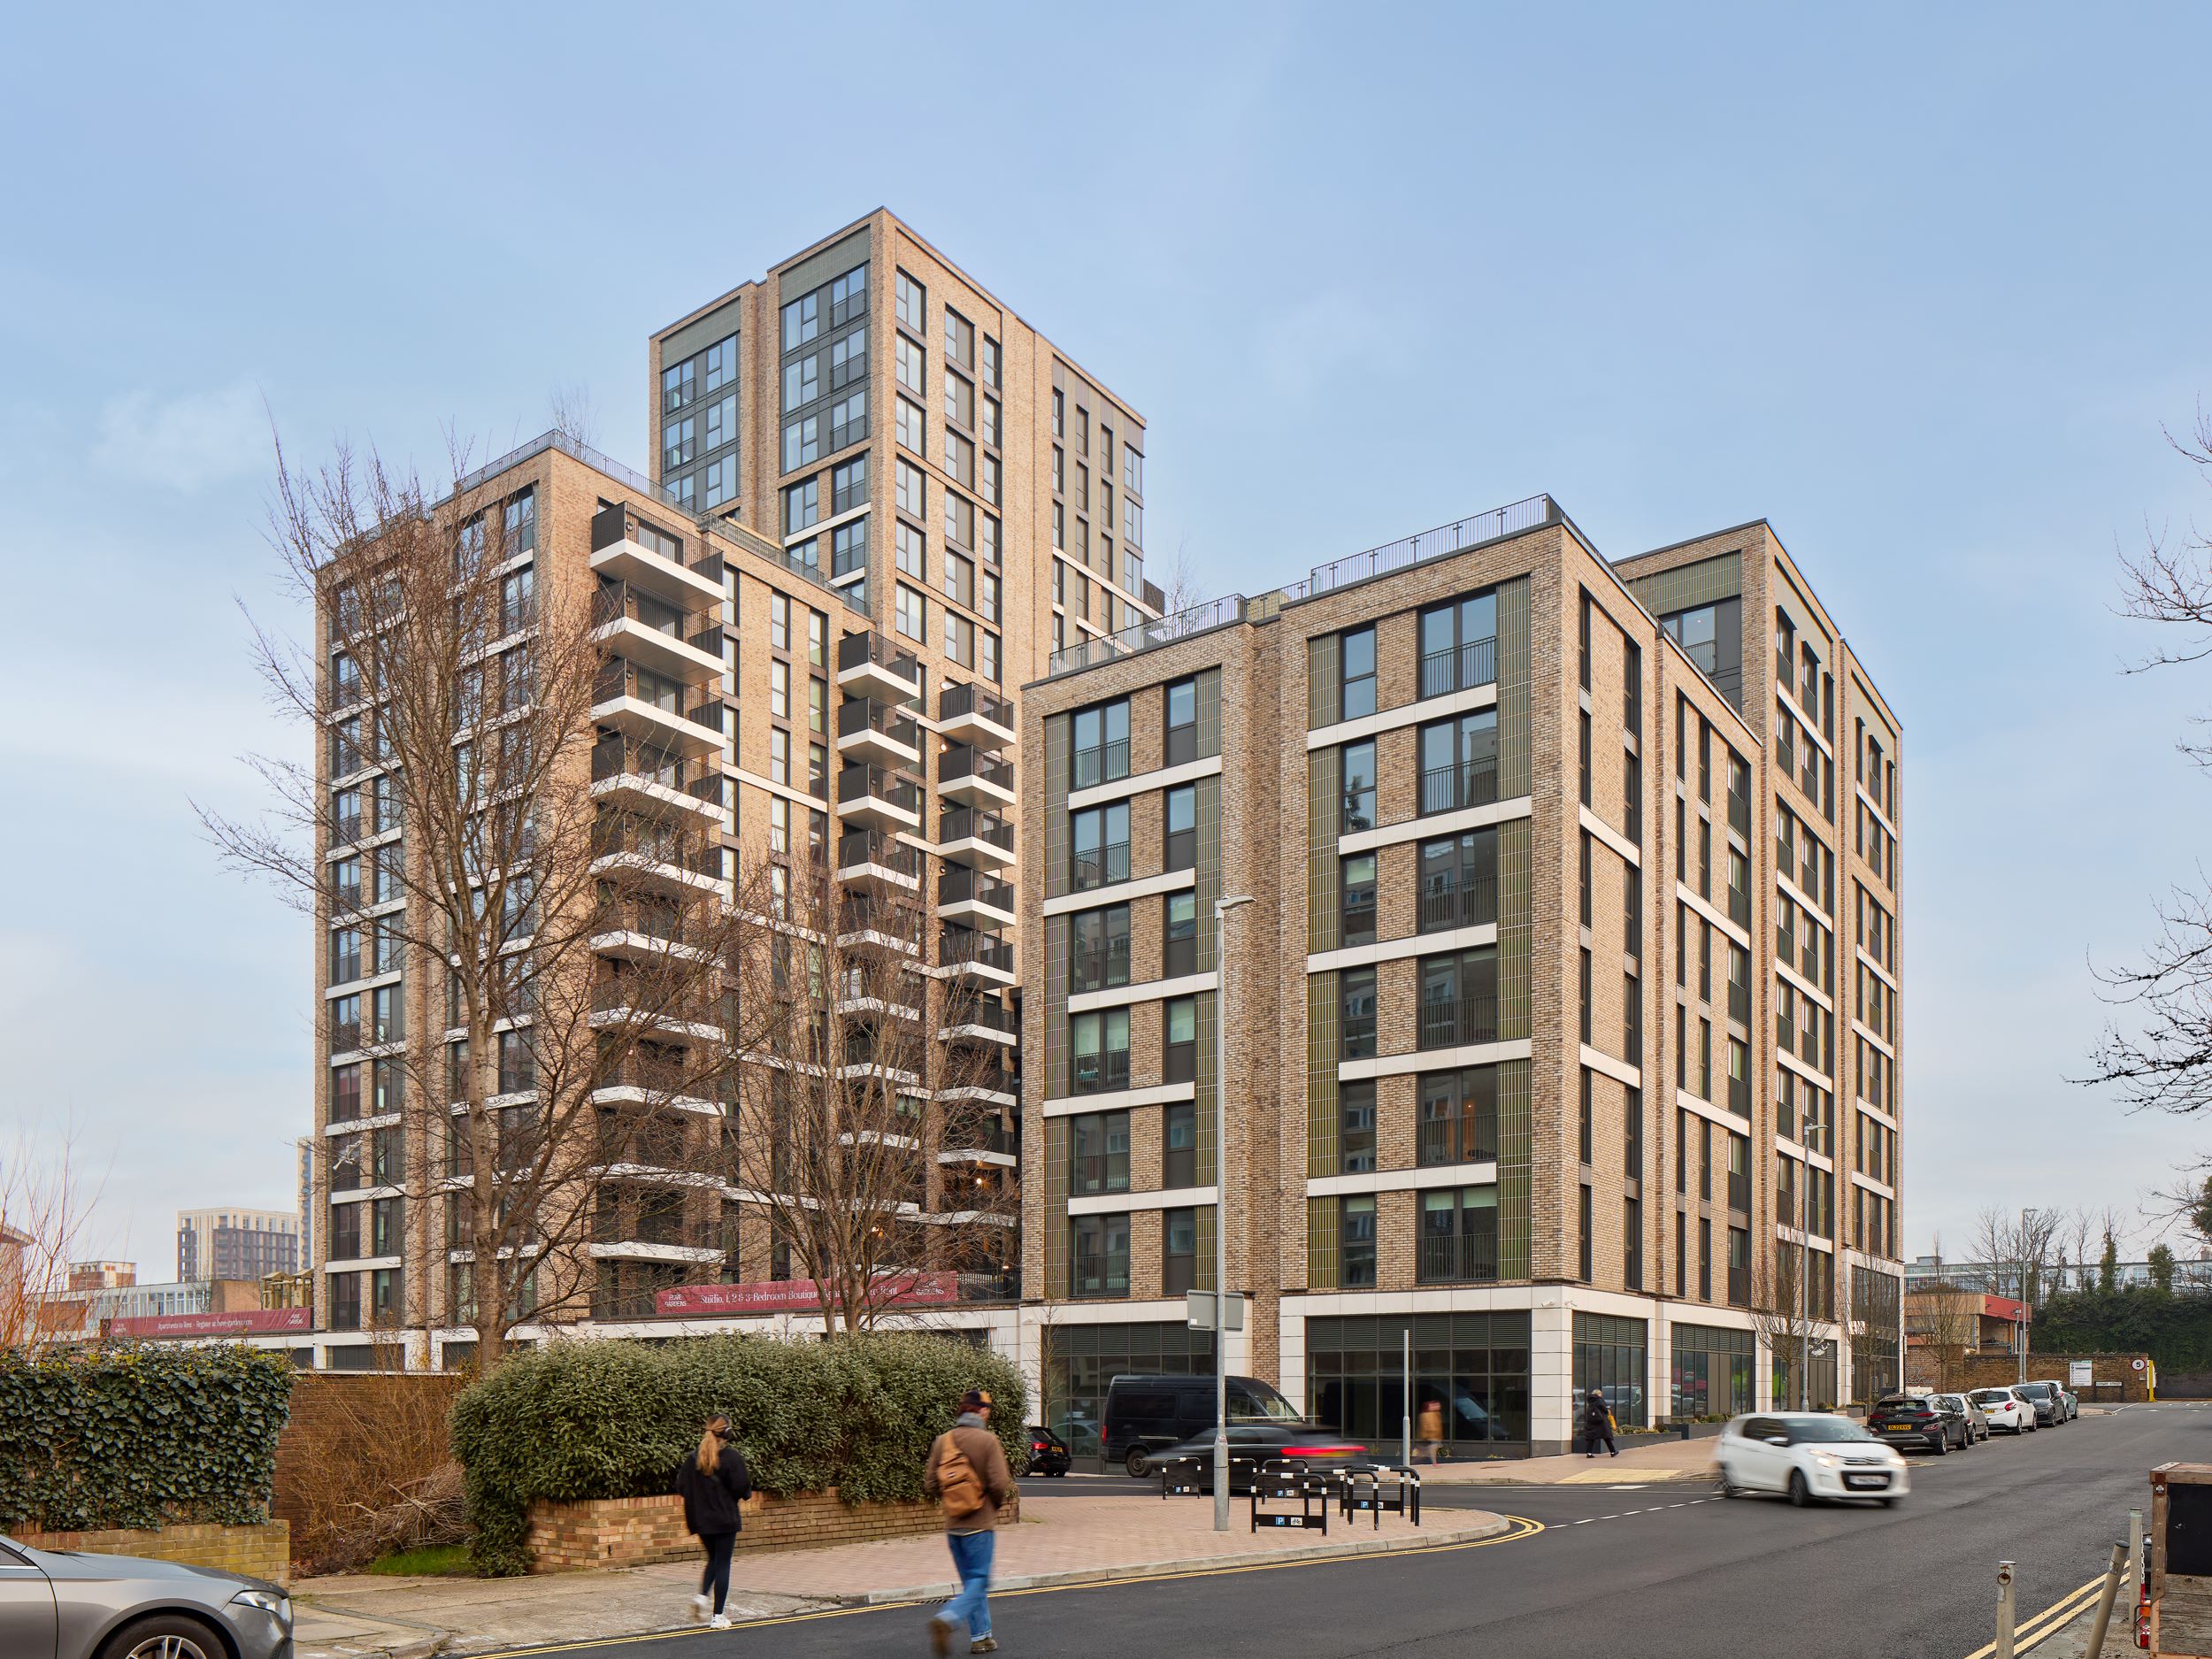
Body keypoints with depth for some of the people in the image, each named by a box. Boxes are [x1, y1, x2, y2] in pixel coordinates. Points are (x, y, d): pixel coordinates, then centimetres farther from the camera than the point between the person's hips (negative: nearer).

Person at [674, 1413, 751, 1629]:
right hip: (725, 1519, -5)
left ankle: (702, 1596, 1)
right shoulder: (732, 1457, -13)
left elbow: (681, 1487, 1)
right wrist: (747, 1491, 6)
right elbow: (741, 1488, -15)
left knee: (713, 1559, 23)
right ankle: (718, 1616, 3)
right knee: (723, 1564, 3)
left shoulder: (693, 1458, 1)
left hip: (701, 1520, 5)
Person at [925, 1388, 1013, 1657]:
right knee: (979, 1582, 0)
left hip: (952, 1525, 5)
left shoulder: (943, 1441, 3)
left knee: (971, 1581, 16)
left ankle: (980, 1637, 19)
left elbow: (930, 1484, 3)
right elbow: (1000, 1483, -16)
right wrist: (994, 1505, 5)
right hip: (979, 1524, -5)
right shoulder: (987, 1440, -11)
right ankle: (946, 1618, -21)